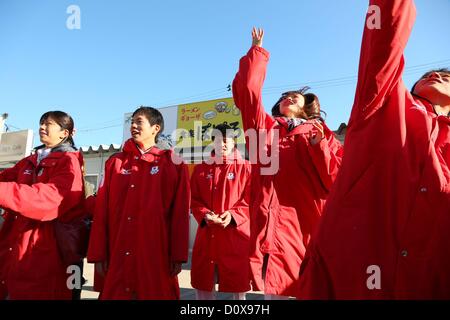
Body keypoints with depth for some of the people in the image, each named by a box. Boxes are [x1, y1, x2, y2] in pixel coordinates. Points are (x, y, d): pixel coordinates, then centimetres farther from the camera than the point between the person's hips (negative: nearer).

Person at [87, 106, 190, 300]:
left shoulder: (172, 165, 0)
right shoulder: (115, 162, 9)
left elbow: (180, 212, -4)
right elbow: (101, 210, 6)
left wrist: (178, 256, -7)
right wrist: (98, 254, 1)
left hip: (155, 255, -2)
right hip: (117, 256, 3)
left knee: (156, 293, 7)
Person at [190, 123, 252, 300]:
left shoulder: (245, 167, 2)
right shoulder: (200, 169, 11)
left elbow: (252, 199, -3)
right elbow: (194, 200, 9)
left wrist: (233, 215, -16)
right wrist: (204, 215, -10)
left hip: (236, 235, -2)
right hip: (206, 235, 3)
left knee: (238, 287, 7)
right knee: (203, 286, 12)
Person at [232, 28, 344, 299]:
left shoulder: (322, 134, 12)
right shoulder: (264, 127, 15)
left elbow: (338, 181, 2)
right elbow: (247, 88, 8)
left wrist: (319, 147, -10)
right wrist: (258, 50, 18)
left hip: (311, 226, 0)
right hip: (273, 226, 1)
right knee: (276, 288, 0)